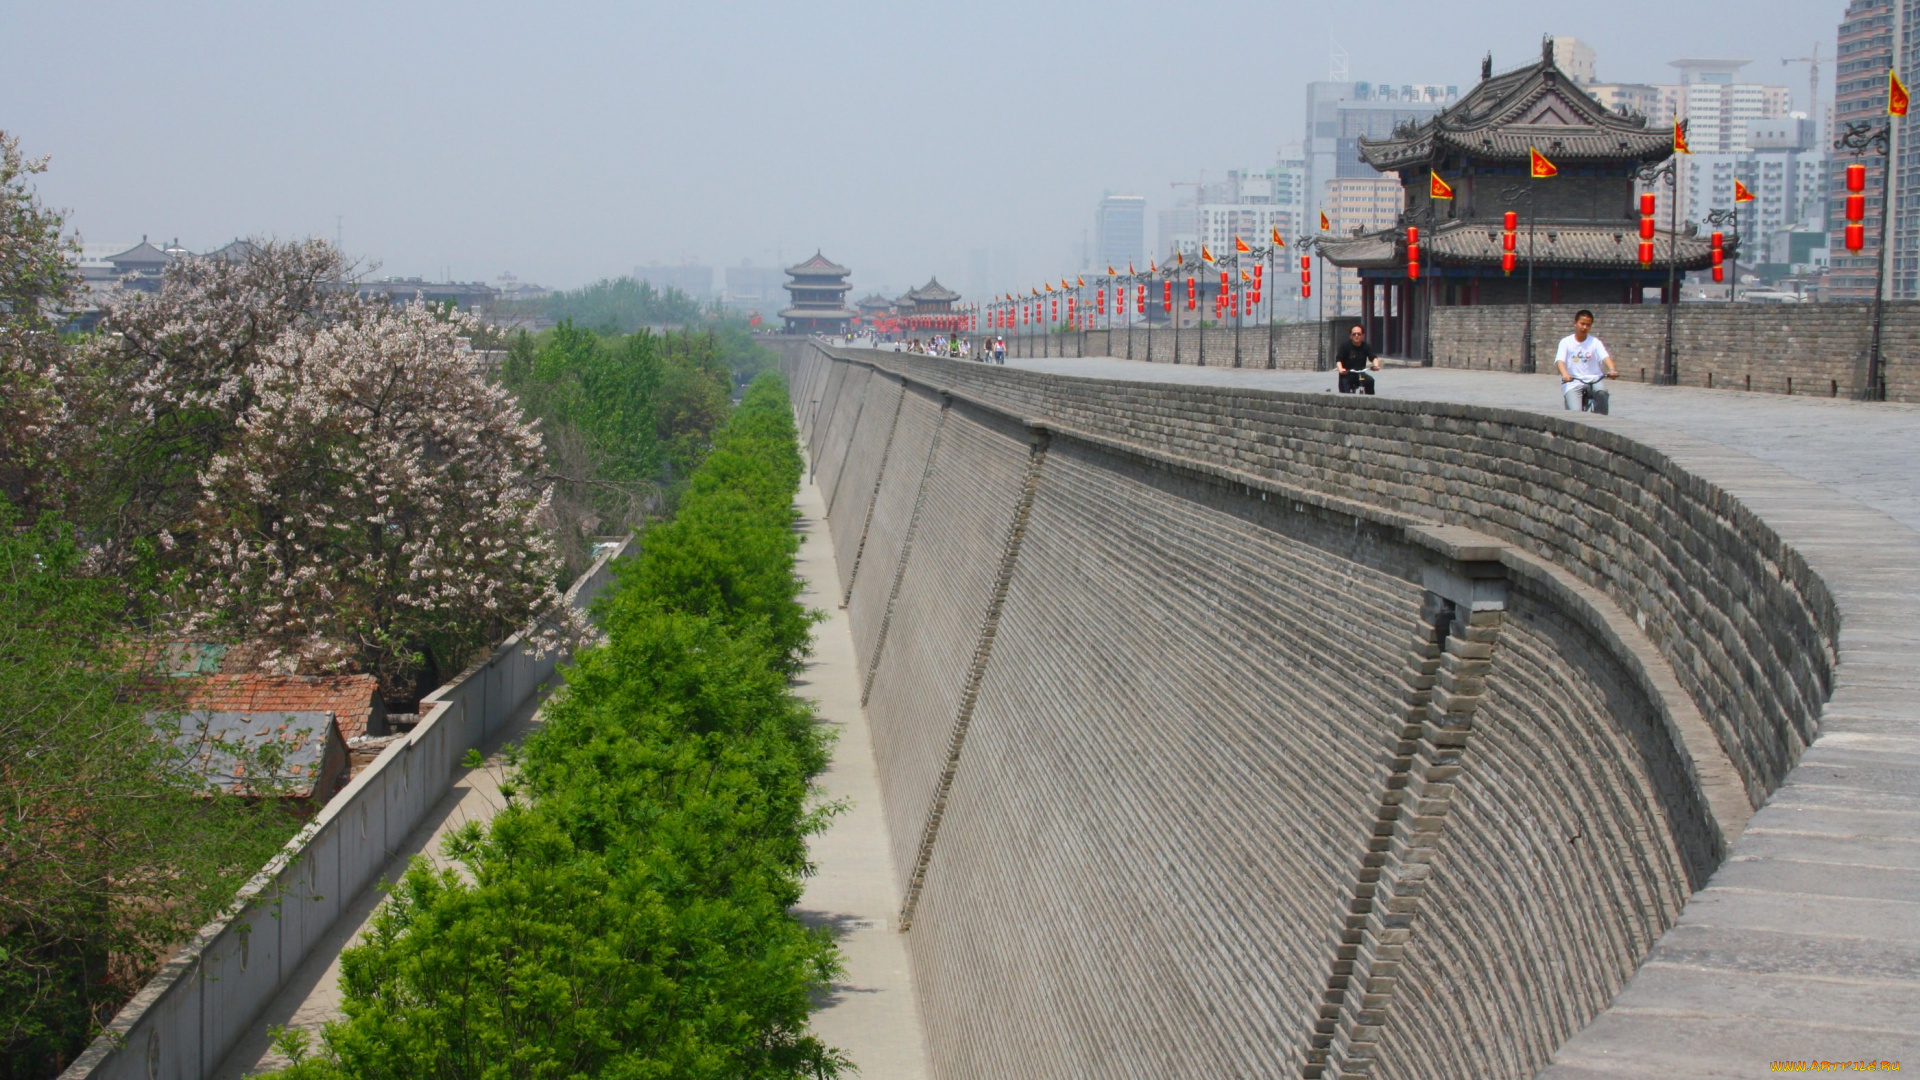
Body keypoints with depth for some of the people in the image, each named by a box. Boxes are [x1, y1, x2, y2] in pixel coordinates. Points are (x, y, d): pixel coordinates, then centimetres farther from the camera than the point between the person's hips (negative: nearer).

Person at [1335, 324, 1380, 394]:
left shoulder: (1366, 346, -2)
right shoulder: (1345, 345, -9)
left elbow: (1373, 357, -10)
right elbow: (1338, 359, -13)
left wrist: (1376, 365, -33)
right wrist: (1340, 369, -34)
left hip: (1360, 373, 2)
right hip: (1347, 375, -2)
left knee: (1370, 380, -28)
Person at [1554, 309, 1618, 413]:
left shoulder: (1594, 342, 4)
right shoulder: (1566, 342, 2)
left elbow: (1605, 357, -12)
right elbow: (1560, 360, -13)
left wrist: (1612, 370, -34)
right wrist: (1564, 374, -35)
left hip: (1593, 380, 1)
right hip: (1573, 383, -1)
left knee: (1601, 392, -32)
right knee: (1575, 412, -22)